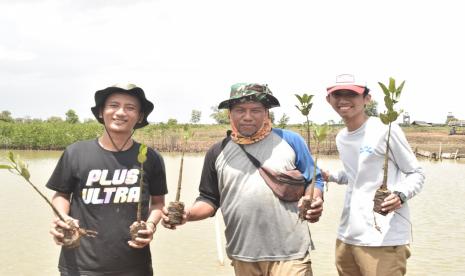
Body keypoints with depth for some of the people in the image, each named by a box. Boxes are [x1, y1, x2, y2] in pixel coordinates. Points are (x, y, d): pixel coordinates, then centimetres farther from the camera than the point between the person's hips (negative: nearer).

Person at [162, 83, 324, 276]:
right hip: (243, 255, 3)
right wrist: (188, 214, -8)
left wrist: (315, 201, -12)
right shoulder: (218, 153, 7)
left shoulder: (290, 141, 1)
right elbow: (209, 200, 11)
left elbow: (313, 180, 9)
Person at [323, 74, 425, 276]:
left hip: (383, 239, -7)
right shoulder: (340, 138, 12)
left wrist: (400, 195, -22)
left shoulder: (385, 129, -9)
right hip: (346, 236, 7)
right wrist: (329, 177, 11)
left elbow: (416, 173, -4)